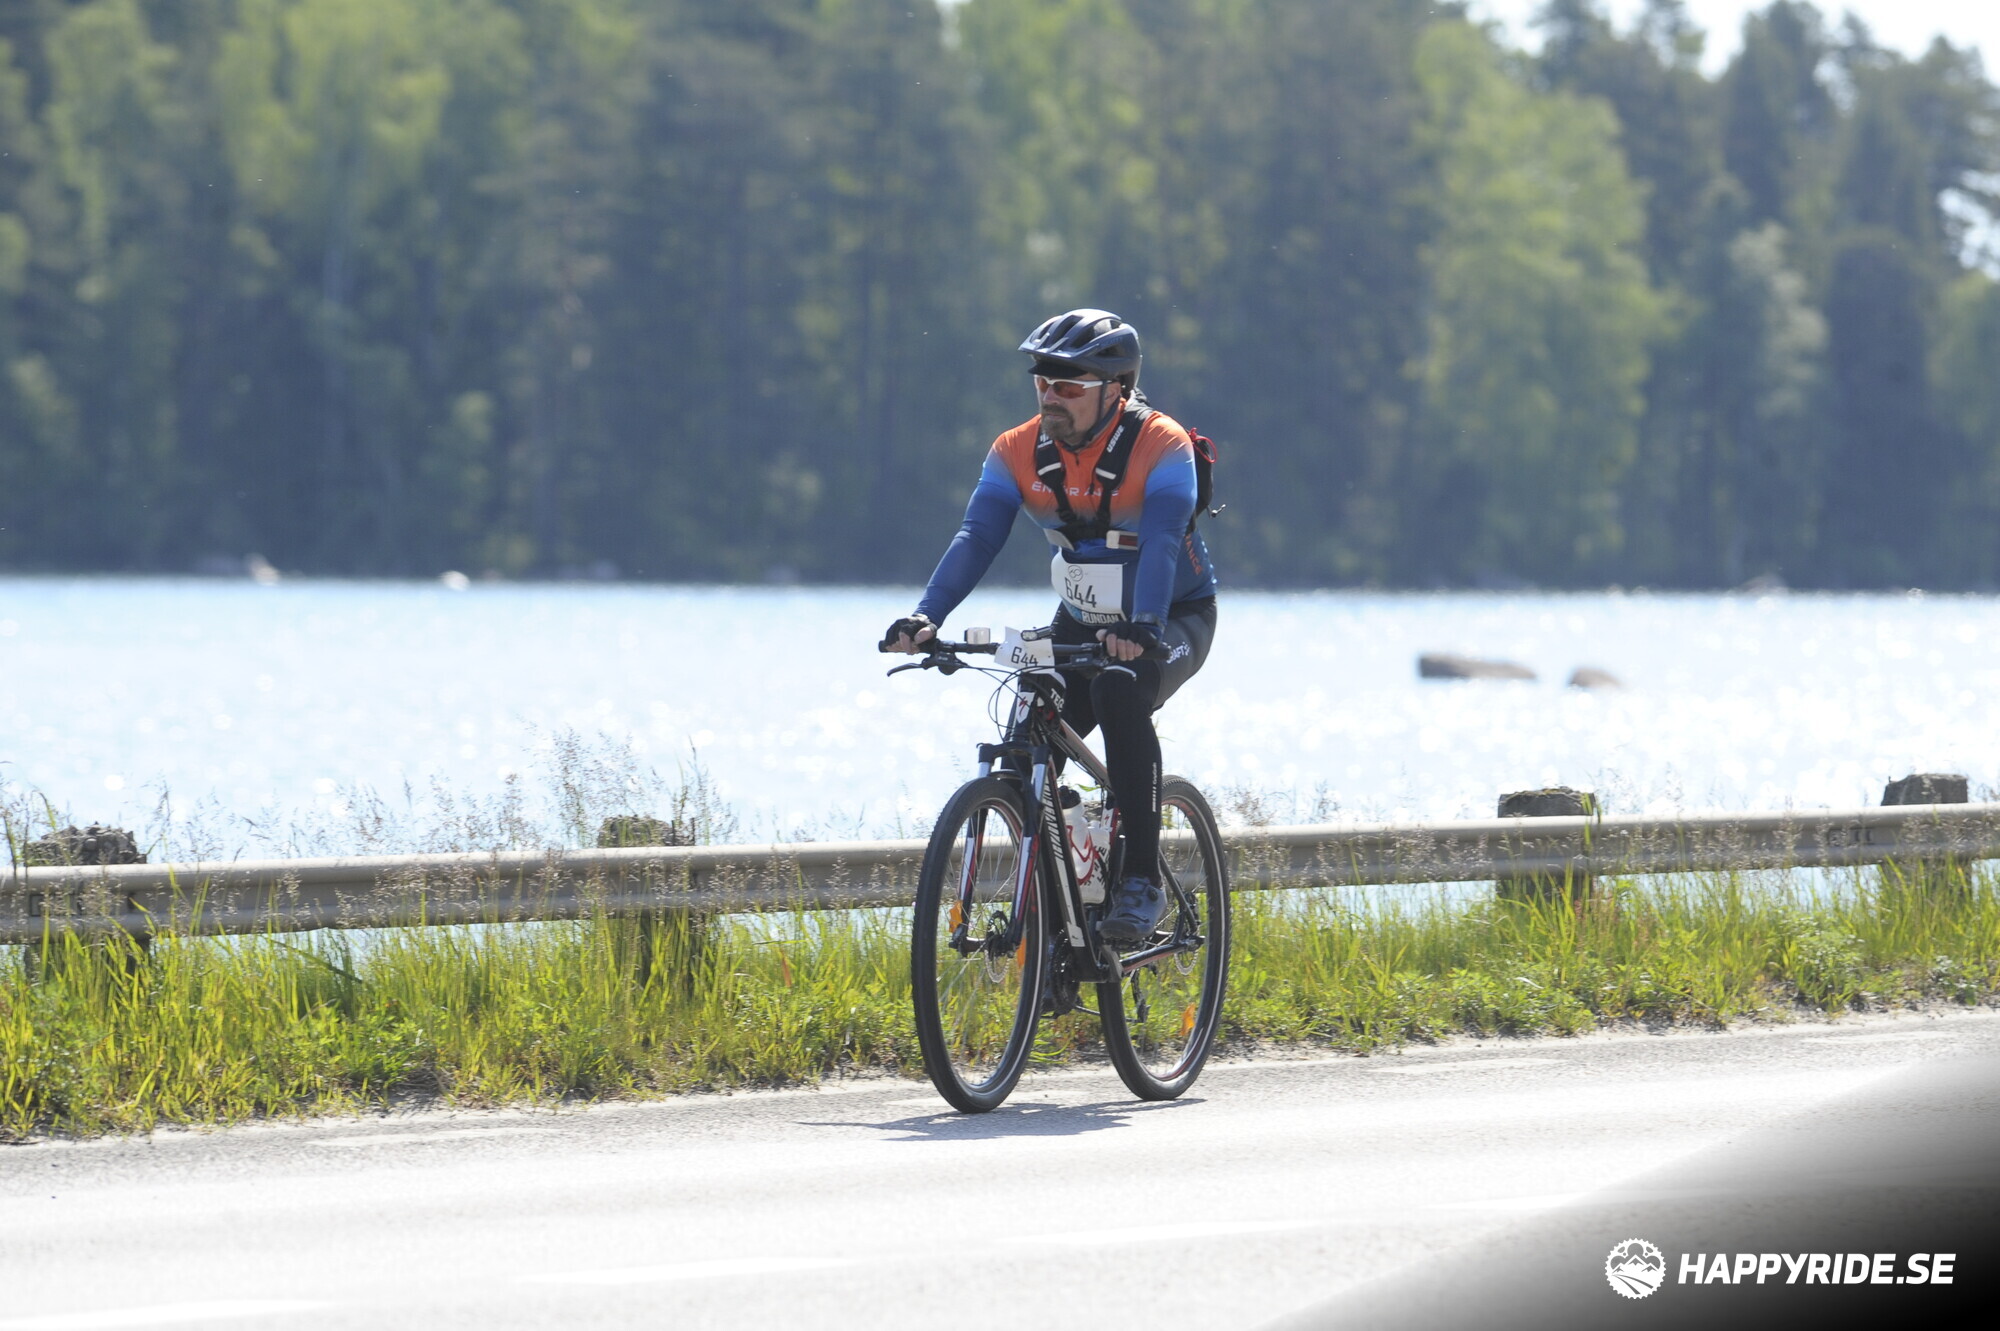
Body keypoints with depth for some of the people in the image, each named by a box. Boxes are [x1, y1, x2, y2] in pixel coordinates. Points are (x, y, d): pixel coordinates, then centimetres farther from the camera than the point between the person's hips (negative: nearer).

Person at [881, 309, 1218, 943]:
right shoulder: (1018, 453, -10)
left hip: (1173, 621, -5)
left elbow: (1162, 541, -36)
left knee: (1119, 690, -35)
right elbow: (977, 537, -21)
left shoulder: (1161, 446, -22)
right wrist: (926, 616, -38)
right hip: (1081, 623, 5)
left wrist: (1142, 627, -53)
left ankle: (1140, 881, -28)